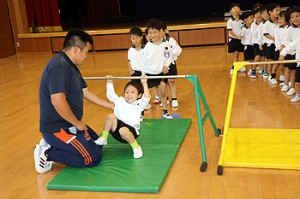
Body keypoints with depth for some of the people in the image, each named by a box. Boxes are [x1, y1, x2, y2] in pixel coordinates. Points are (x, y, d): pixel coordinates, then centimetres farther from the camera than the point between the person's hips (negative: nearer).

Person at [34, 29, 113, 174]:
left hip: (68, 124, 10)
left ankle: (52, 145, 13)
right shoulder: (59, 66, -23)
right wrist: (77, 123, -18)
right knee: (93, 157, -9)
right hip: (58, 128, -10)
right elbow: (58, 102, -32)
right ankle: (47, 154, -2)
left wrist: (112, 106, 19)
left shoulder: (71, 66, 11)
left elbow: (86, 93, 18)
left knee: (97, 144, 20)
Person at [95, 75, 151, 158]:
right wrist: (109, 82, 7)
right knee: (111, 116, -22)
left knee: (123, 130, -38)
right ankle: (103, 139, -6)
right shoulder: (119, 101, 12)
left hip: (130, 131, -4)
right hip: (116, 130, 4)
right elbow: (110, 94, 15)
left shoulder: (139, 104, 1)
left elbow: (146, 97, -16)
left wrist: (144, 83, -21)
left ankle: (136, 147, -13)